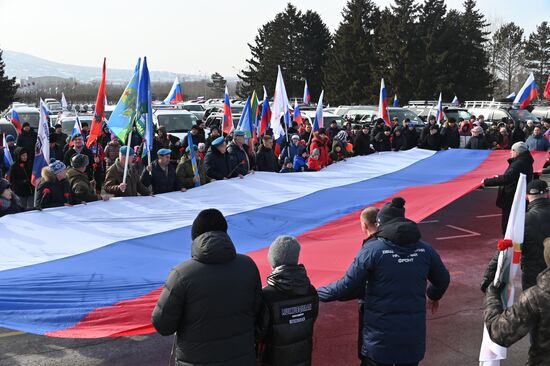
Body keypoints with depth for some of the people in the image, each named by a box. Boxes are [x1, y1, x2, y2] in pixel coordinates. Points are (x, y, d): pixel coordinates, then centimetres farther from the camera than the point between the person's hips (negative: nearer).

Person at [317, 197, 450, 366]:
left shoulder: (371, 249, -13)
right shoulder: (425, 250, 0)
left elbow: (348, 286, -12)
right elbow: (443, 280, 14)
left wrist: (318, 293, 3)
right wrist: (434, 296, 37)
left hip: (380, 335, -3)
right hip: (413, 334, 4)